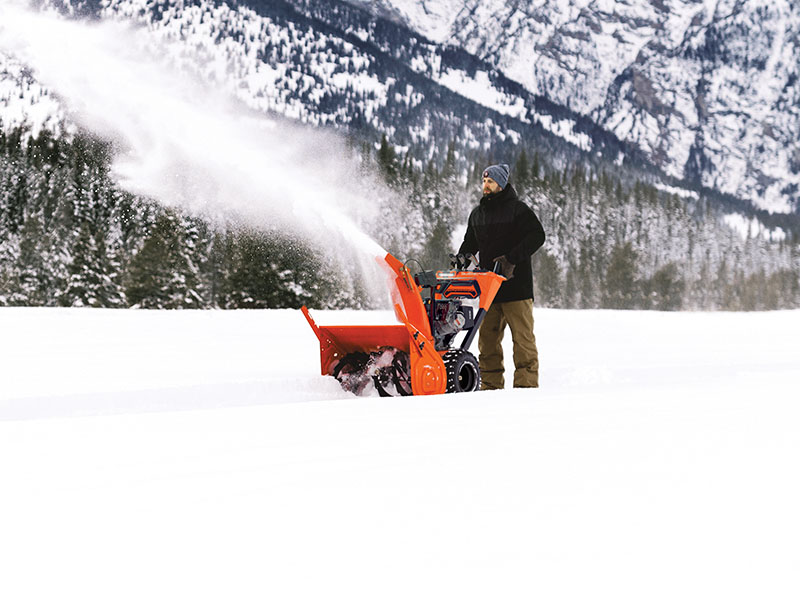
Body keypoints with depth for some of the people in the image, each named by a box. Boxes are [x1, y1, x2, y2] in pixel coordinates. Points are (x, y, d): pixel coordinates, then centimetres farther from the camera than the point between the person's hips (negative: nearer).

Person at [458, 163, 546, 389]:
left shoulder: (517, 209, -2)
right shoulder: (477, 214, 17)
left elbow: (537, 236, -11)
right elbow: (469, 244, 27)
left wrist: (512, 259, -20)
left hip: (516, 284, -6)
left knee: (522, 336, -6)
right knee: (487, 336, 4)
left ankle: (526, 384, -4)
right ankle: (491, 385, 9)